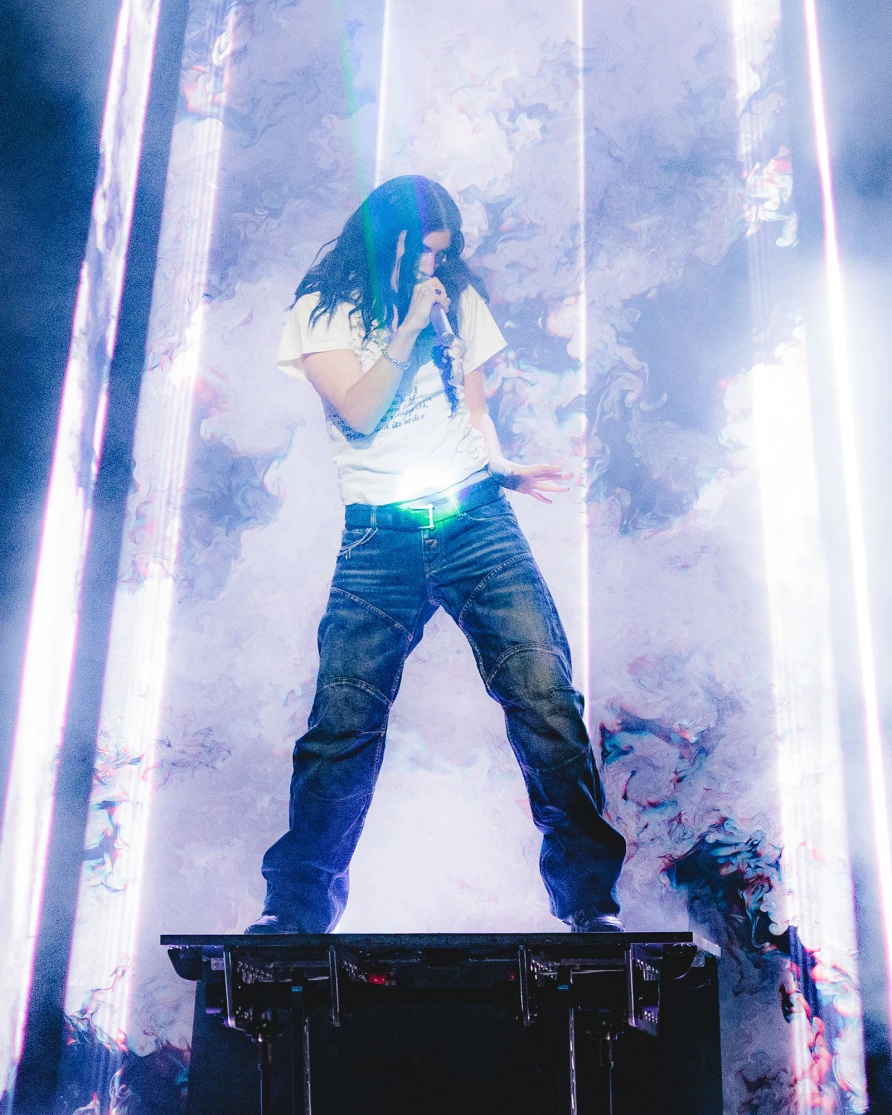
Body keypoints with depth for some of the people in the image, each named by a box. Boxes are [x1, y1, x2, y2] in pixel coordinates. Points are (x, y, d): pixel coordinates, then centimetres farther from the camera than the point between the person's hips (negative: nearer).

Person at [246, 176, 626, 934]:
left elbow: (475, 410, 18)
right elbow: (359, 412, -6)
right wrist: (411, 324, -9)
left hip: (475, 521, 2)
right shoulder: (322, 311, 8)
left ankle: (592, 900, -1)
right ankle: (295, 911, 9)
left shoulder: (459, 299, 17)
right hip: (380, 538, -2)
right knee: (341, 727, -7)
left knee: (546, 696, -10)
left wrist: (505, 469, -1)